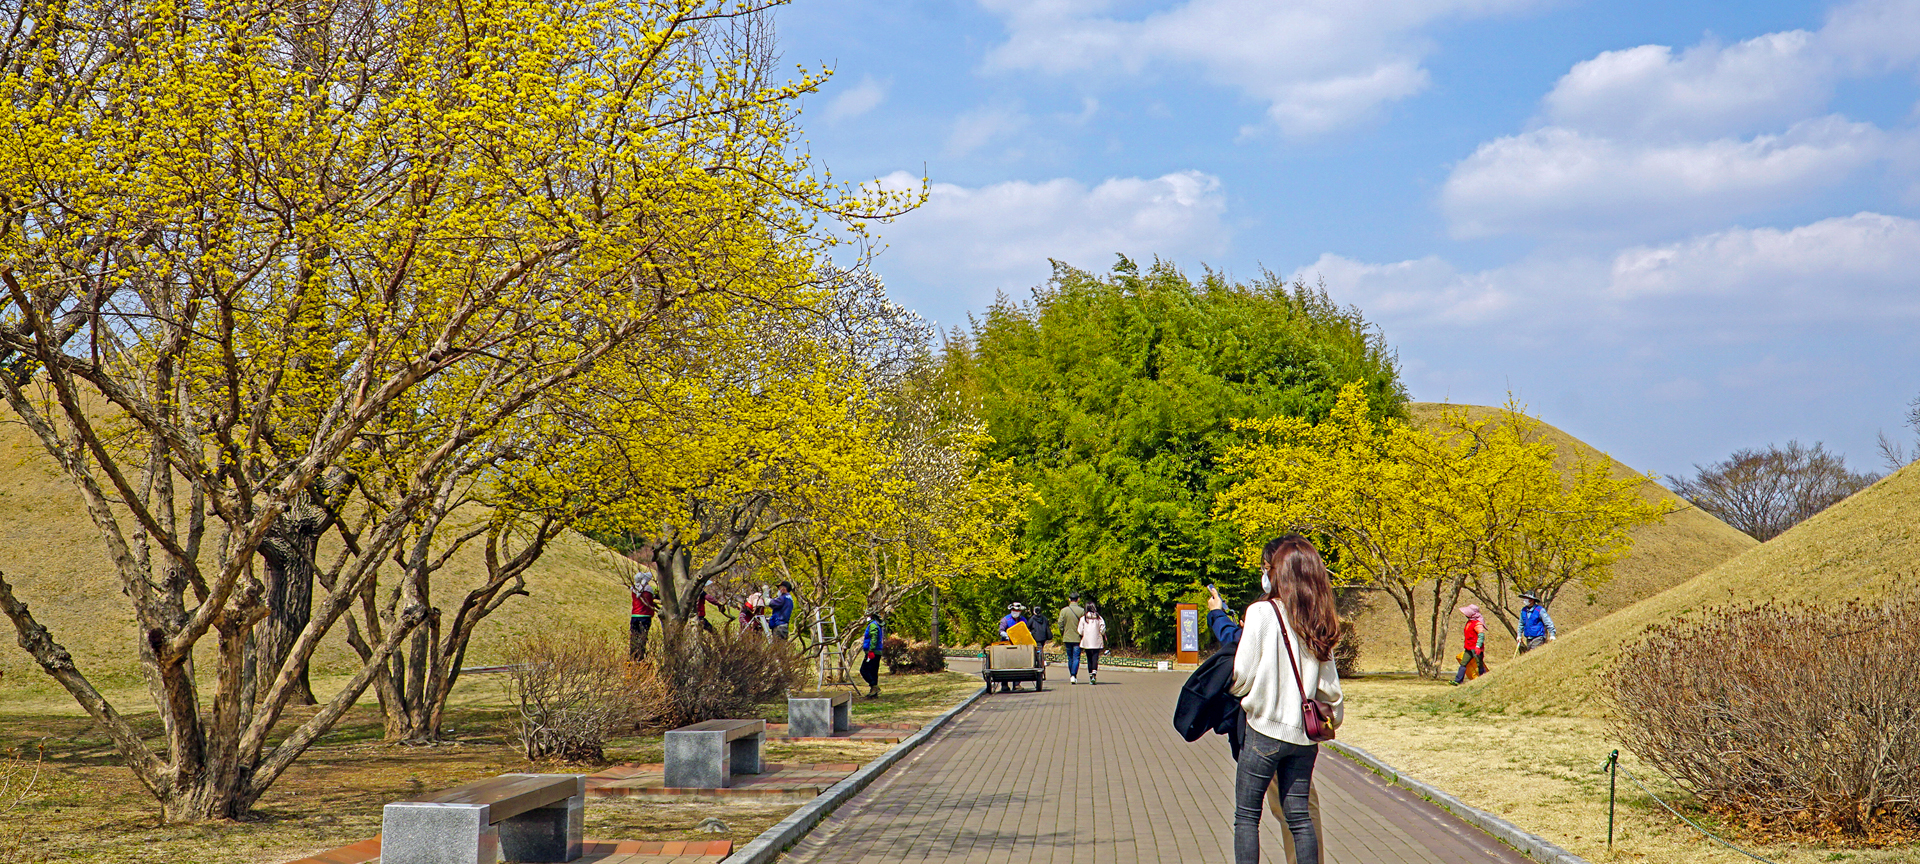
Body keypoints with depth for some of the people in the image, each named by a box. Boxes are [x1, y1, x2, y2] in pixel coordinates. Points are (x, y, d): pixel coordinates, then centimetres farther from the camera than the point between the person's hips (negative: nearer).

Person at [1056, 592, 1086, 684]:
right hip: (1078, 638, -2)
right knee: (1076, 658, -1)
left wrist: (1063, 635, 9)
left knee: (1070, 658, 13)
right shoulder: (1082, 611, -8)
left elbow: (1060, 625, -3)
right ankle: (1073, 676, -14)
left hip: (1067, 638, 2)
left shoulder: (1064, 610, -3)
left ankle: (1071, 676, 19)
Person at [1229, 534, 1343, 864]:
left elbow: (1241, 678, -11)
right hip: (1304, 734, 5)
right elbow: (1329, 686, 9)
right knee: (1299, 817, 10)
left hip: (1265, 729, -5)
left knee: (1246, 816, 3)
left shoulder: (1262, 613, -12)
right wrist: (1334, 714, 27)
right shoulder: (1316, 622, 5)